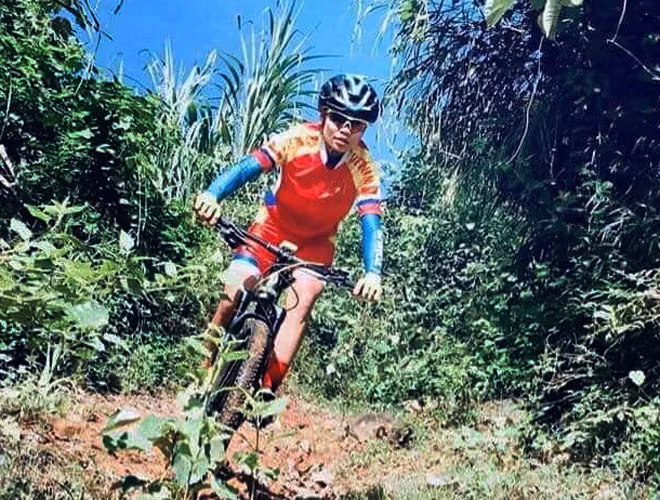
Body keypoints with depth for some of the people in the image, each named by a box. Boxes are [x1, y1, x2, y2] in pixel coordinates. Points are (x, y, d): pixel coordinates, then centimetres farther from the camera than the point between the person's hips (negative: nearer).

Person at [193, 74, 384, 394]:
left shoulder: (364, 169, -23)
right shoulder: (297, 139, -25)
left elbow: (372, 225, -28)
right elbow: (248, 167, -33)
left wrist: (372, 274, -47)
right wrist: (212, 194, -53)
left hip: (315, 242, 1)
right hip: (272, 227, 0)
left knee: (301, 303, -26)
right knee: (232, 298, -15)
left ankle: (266, 388, -20)